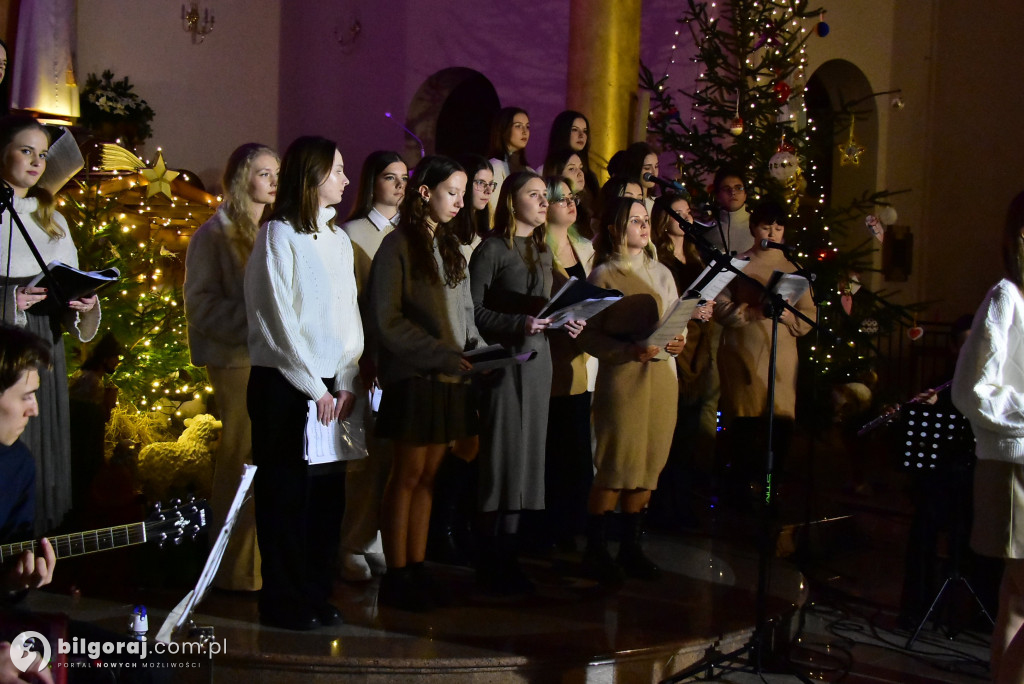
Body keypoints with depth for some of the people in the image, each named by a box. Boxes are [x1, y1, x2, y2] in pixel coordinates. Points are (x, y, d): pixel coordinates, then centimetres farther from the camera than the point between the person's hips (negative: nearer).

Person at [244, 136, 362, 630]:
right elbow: (278, 321, -11)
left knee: (327, 493, 7)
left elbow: (350, 315, 13)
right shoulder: (278, 235, -6)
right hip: (284, 386, -6)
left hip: (332, 388, 6)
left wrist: (347, 383, 1)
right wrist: (315, 388, -12)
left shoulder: (339, 240, 14)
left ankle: (315, 595, 19)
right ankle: (283, 602, 10)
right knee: (287, 493, 0)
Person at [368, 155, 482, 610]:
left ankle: (417, 569, 14)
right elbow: (388, 321, -12)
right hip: (413, 376, -6)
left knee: (428, 475, 8)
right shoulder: (398, 246, -6)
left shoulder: (451, 247, 16)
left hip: (449, 380, 6)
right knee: (408, 475, -1)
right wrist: (444, 356, -15)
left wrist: (476, 351, -1)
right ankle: (396, 575, 6)